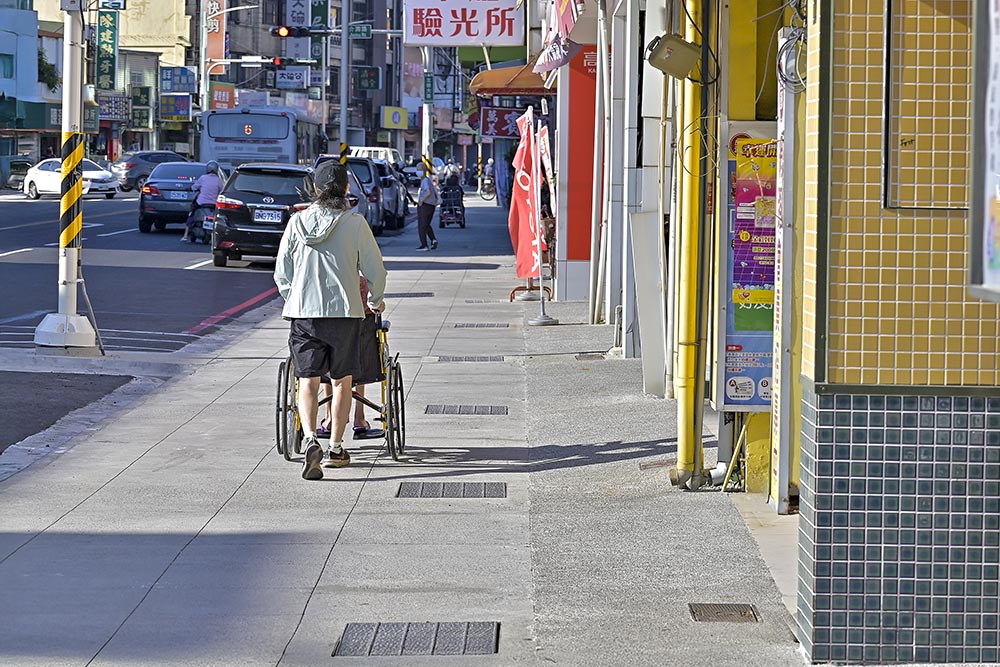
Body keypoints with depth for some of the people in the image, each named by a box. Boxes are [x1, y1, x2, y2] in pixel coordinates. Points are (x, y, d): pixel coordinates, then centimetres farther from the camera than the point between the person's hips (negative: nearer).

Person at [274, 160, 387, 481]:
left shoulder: (297, 222, 4)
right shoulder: (354, 222, -3)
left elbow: (281, 273, 8)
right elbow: (374, 268, 3)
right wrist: (375, 301, 21)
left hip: (303, 312, 1)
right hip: (345, 310, -1)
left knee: (308, 381, 3)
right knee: (342, 381, 12)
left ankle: (310, 439, -19)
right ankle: (335, 448, 16)